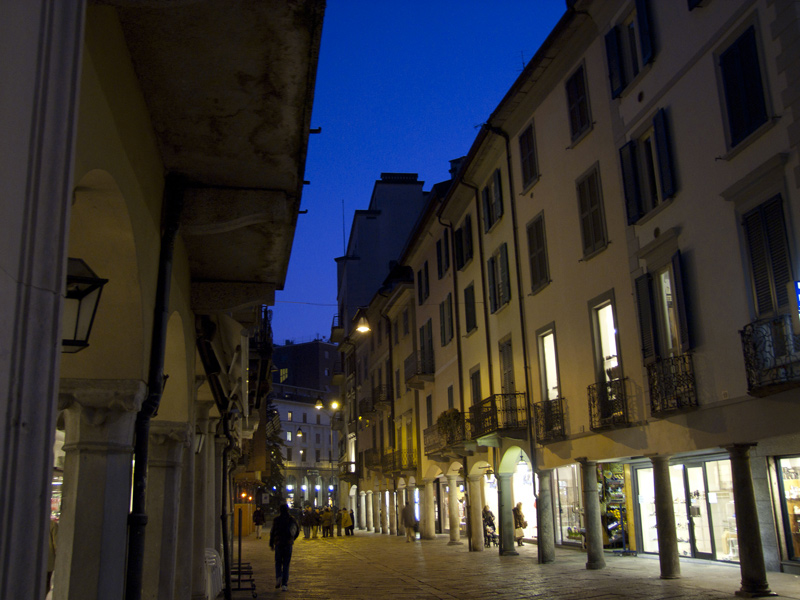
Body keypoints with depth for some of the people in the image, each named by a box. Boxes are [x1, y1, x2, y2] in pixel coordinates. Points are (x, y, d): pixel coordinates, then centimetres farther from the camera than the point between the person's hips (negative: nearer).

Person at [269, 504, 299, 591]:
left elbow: (272, 532, -3)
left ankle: (278, 577, -12)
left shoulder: (276, 519, -3)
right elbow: (297, 530, 8)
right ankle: (284, 584, 2)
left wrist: (271, 544, 5)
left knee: (278, 562, 14)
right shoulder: (292, 519, 2)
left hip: (278, 543, -1)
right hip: (288, 544, 1)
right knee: (286, 564, 7)